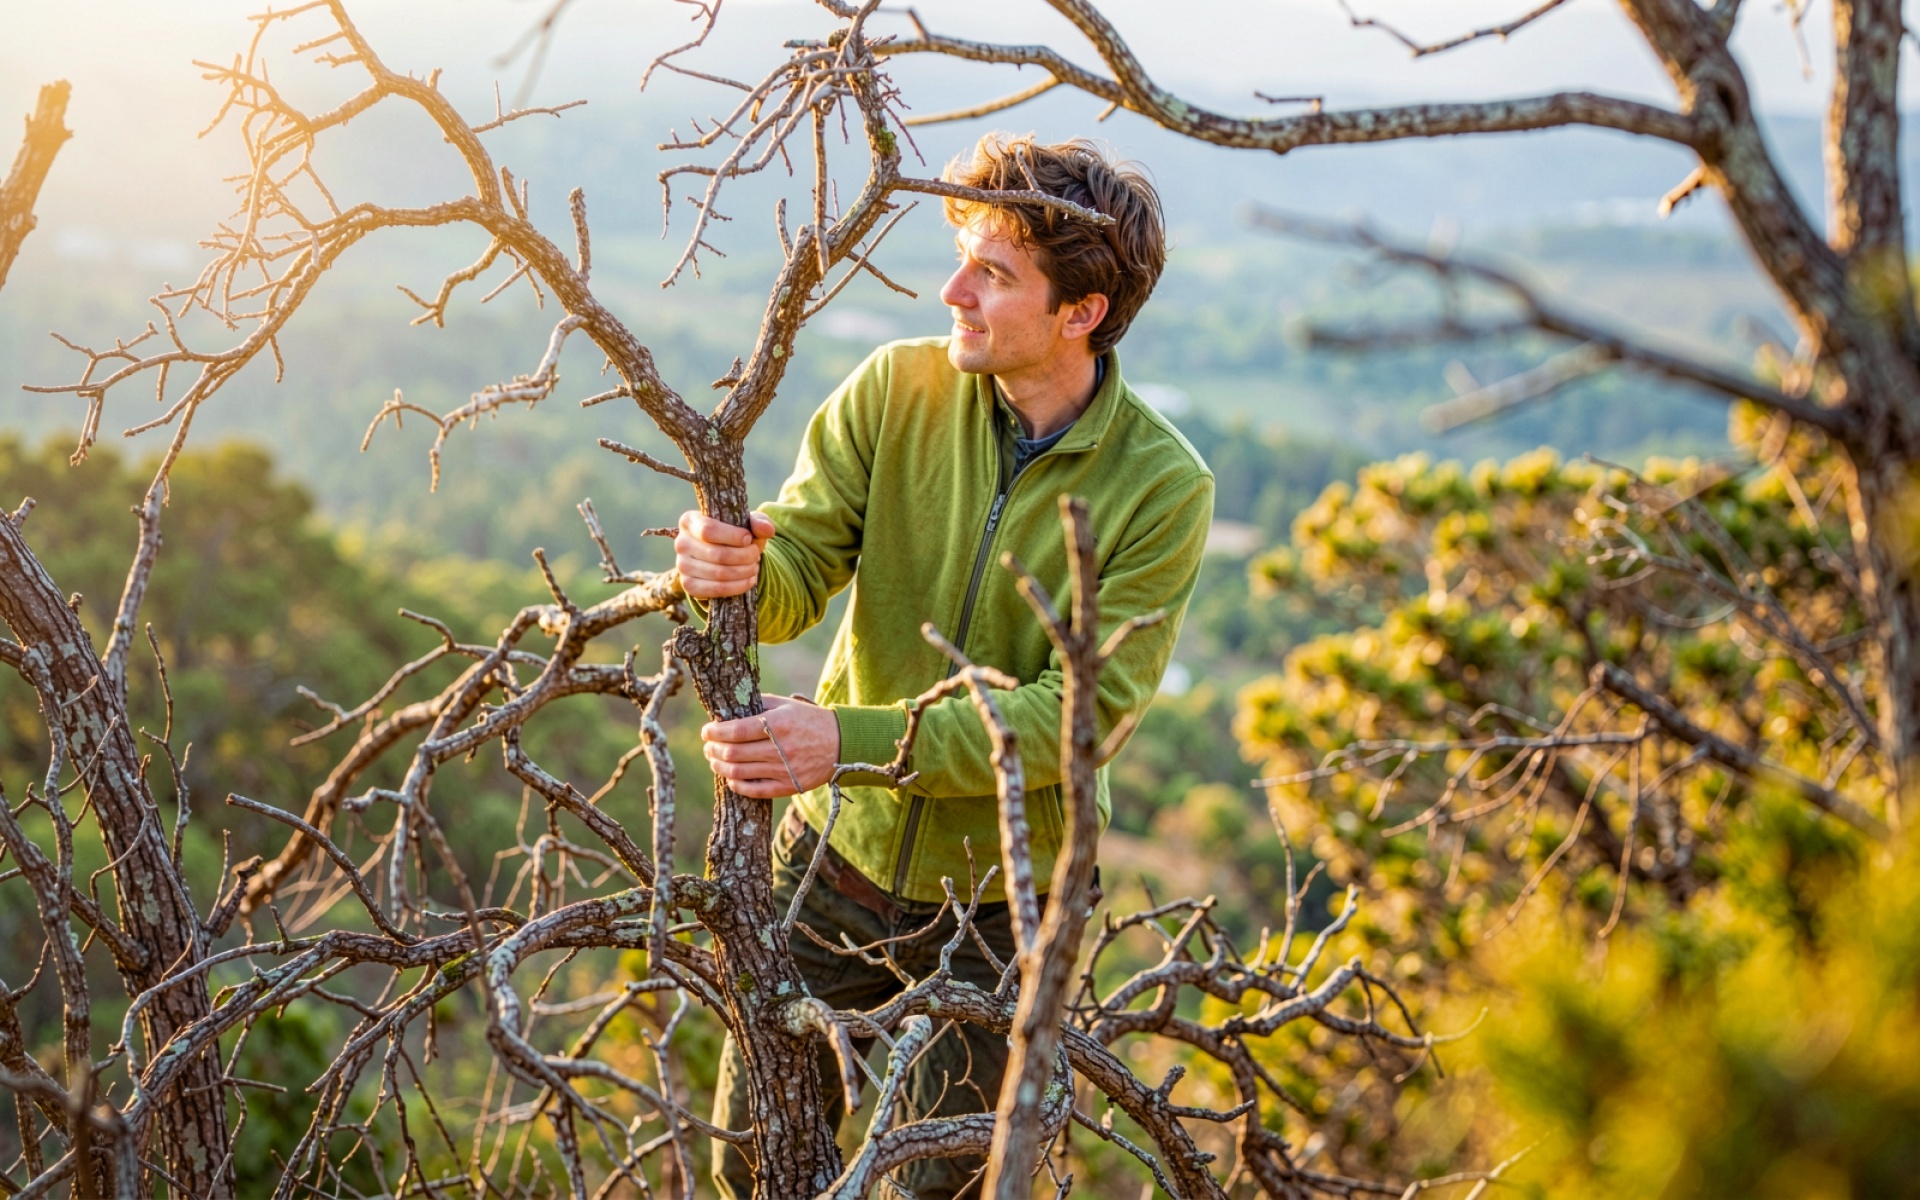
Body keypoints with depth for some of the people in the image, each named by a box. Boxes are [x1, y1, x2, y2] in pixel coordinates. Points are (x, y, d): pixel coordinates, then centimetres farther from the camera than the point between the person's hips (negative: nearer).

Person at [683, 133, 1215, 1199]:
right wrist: (733, 570, -37)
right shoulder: (900, 387, -11)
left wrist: (855, 739, -34)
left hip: (1001, 894, -2)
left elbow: (1078, 712, -23)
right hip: (836, 847, 2)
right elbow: (799, 571, -11)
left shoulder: (1163, 489, -18)